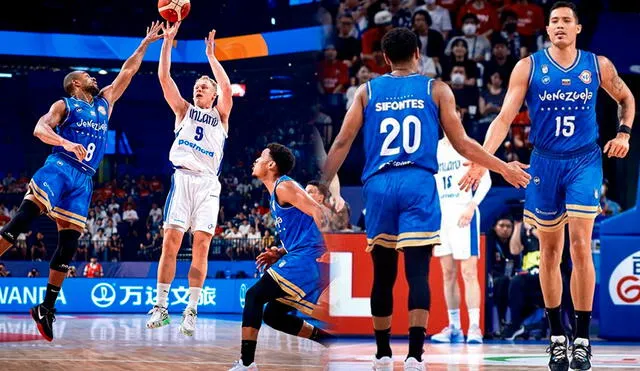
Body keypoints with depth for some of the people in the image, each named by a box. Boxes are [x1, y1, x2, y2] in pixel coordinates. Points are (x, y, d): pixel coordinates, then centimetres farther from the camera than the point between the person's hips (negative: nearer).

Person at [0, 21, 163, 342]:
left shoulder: (105, 102, 25)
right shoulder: (64, 105, 8)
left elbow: (128, 71, 29)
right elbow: (40, 129, -9)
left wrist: (146, 43, 27)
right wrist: (68, 143, -26)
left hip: (84, 180, 6)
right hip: (59, 168, -5)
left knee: (69, 242, 0)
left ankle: (47, 307, 4)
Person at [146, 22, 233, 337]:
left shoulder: (220, 116, 17)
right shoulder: (184, 110, 20)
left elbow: (227, 90, -4)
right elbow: (164, 78, 9)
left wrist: (211, 56, -5)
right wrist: (167, 42, 1)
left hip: (208, 183, 0)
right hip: (183, 178, 1)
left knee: (201, 245, -7)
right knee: (170, 242, -9)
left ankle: (191, 311, -7)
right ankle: (160, 307, -5)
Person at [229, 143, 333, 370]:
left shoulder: (283, 186, -7)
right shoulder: (276, 194, 24)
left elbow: (318, 213, -18)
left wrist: (331, 249, -27)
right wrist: (280, 253, 16)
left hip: (307, 258, -10)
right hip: (304, 261, 10)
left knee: (255, 295, -13)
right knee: (273, 315, 15)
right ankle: (336, 343, 17)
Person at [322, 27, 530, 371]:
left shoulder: (368, 91, 11)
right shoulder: (436, 89, 8)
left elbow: (342, 143, 7)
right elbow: (462, 145, 6)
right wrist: (504, 168, 17)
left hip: (378, 186, 2)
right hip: (418, 185, -2)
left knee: (383, 274, 13)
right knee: (417, 272, -6)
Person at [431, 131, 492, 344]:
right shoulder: (434, 149, 15)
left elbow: (485, 181, -6)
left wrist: (471, 206, -17)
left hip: (463, 213, -6)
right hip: (441, 213, 6)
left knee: (468, 272, -11)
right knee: (448, 273, 7)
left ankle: (474, 326, -13)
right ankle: (454, 327, 12)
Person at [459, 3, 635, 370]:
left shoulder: (598, 65, 0)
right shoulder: (529, 67, -3)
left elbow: (626, 98, 18)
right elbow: (505, 117, -9)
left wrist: (624, 134, 1)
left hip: (584, 161, -1)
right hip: (545, 163, 1)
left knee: (580, 245, -12)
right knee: (550, 250, 7)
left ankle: (583, 339, -5)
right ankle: (557, 337, 19)